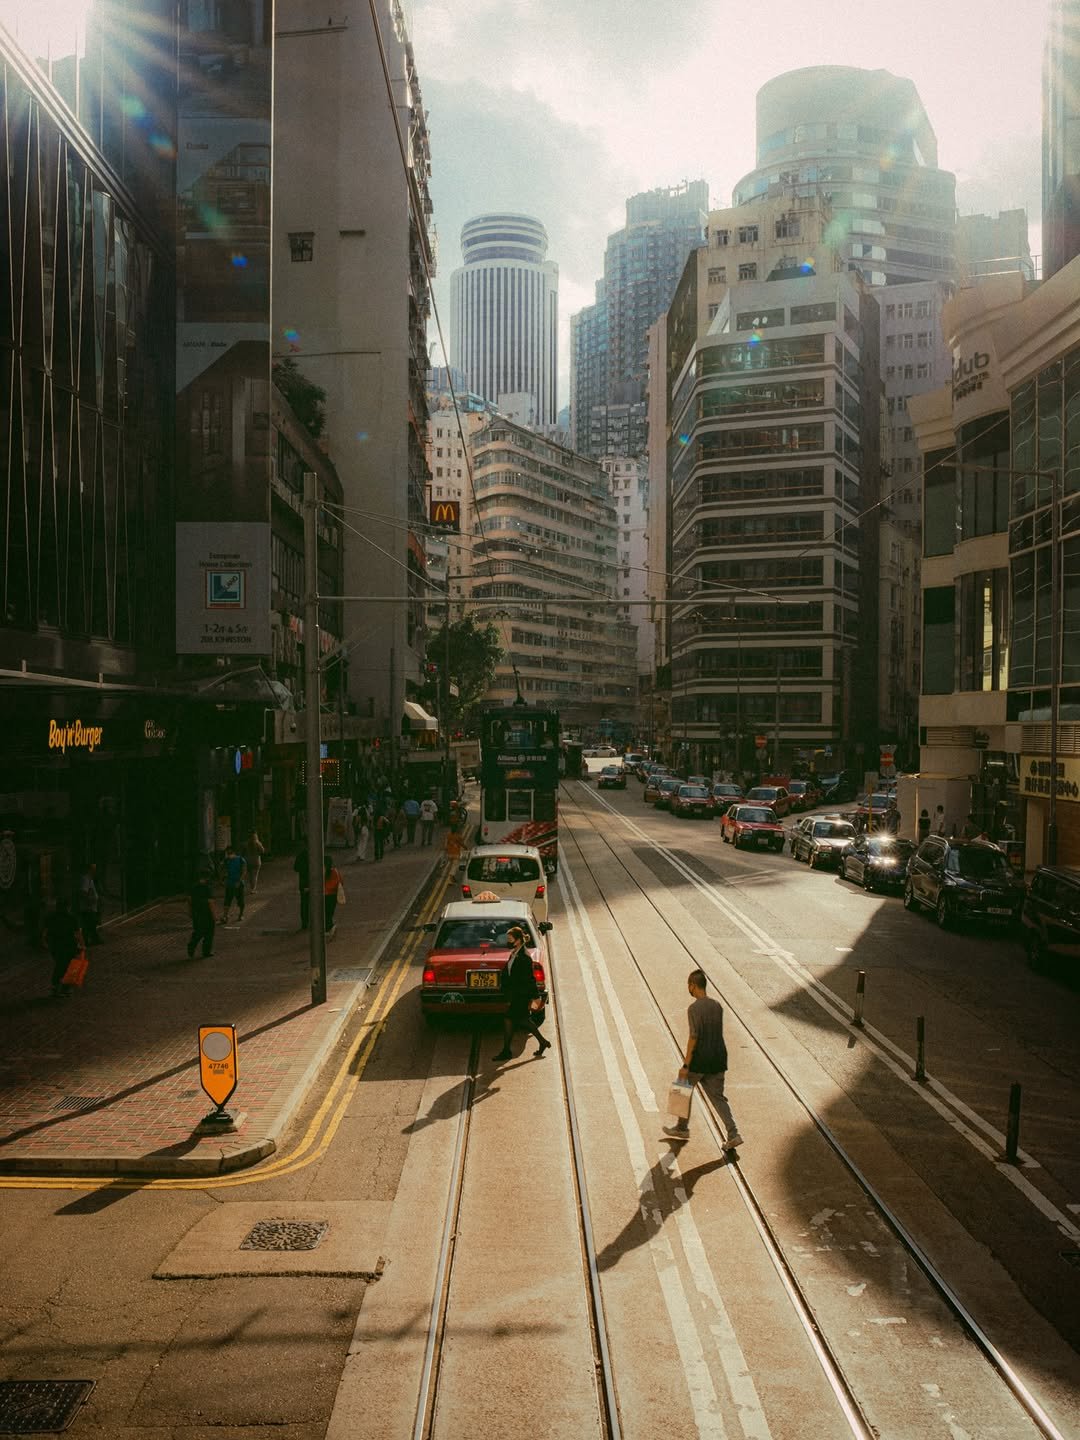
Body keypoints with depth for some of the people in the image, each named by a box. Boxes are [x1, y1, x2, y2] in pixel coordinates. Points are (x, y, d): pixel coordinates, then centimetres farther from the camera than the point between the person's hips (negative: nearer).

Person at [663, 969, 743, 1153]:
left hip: (700, 1060, -6)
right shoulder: (717, 1006, 6)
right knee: (718, 1097, 11)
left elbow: (693, 1037, -20)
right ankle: (733, 1134, -1)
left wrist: (686, 1065, -16)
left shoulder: (694, 1008, -16)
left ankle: (682, 1128, 30)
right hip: (718, 1059, 6)